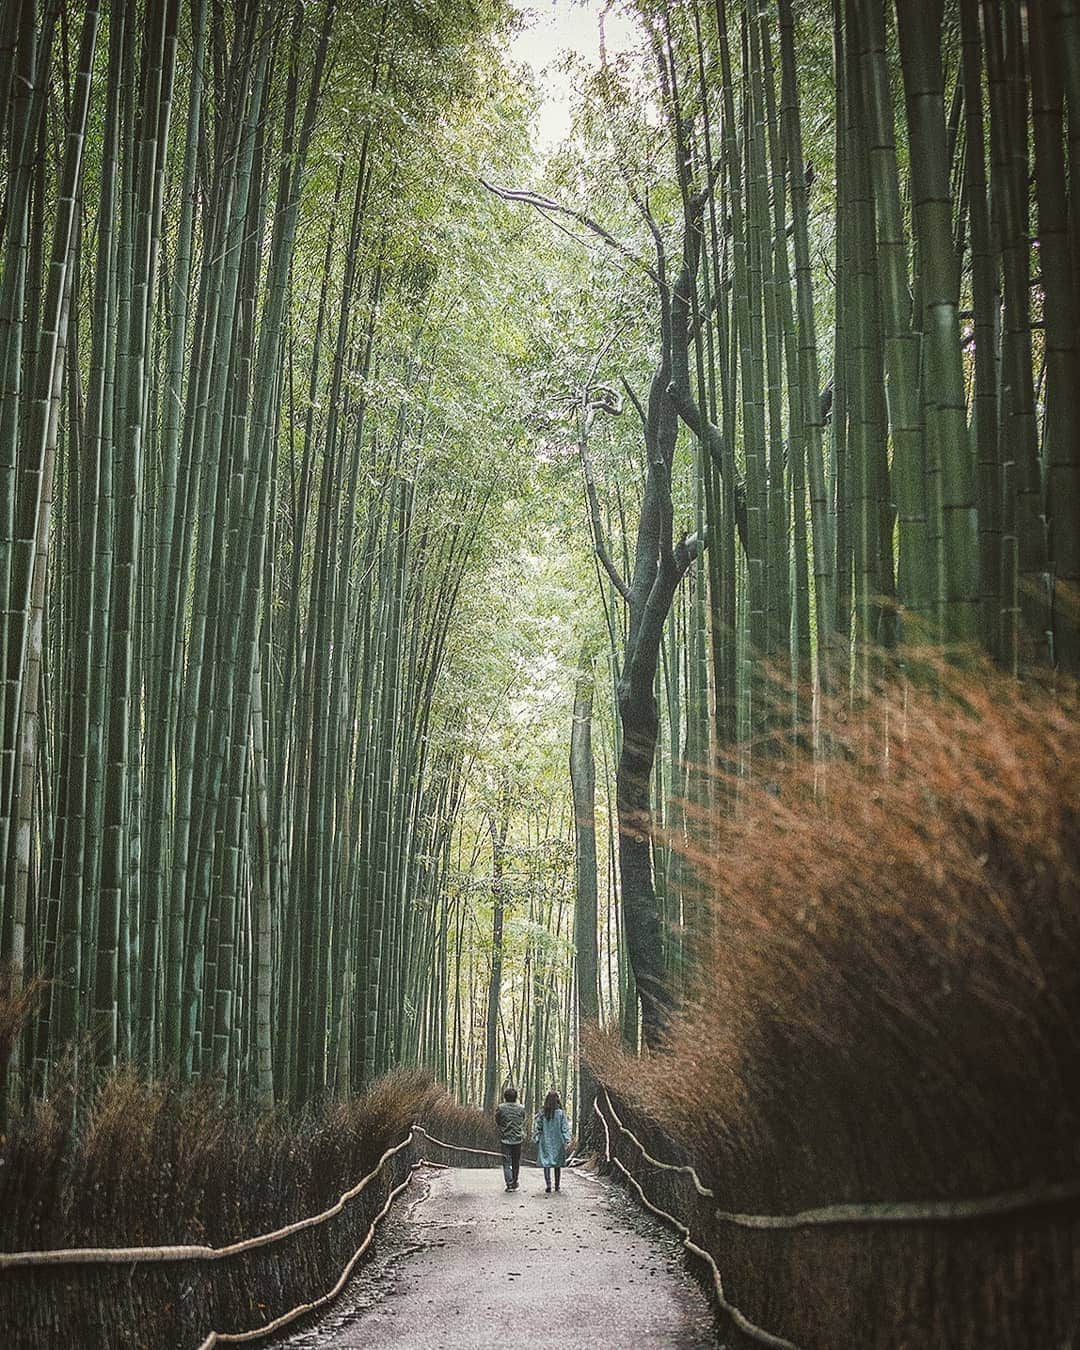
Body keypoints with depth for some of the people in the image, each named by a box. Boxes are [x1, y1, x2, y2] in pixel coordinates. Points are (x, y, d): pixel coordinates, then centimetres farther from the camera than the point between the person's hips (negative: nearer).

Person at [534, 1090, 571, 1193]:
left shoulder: (542, 1114, -5)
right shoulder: (561, 1113, -7)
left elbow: (537, 1128, -1)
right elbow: (565, 1128, -7)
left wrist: (537, 1140, 7)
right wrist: (566, 1141, -3)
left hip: (545, 1142, 0)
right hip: (558, 1142, 0)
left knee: (546, 1163, 1)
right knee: (557, 1164, 14)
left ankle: (548, 1184, -14)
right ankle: (557, 1185, 21)